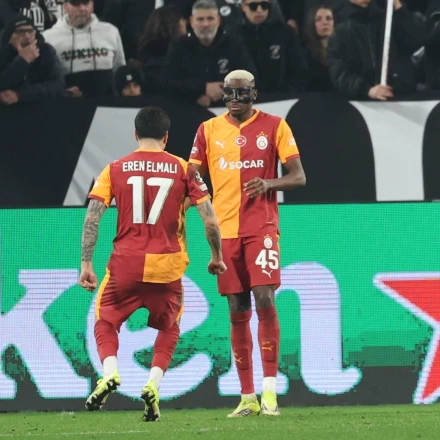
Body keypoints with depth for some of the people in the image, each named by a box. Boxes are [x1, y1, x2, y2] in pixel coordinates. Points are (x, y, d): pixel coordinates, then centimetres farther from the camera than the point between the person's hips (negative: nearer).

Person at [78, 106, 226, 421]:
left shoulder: (115, 170, 5)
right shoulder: (183, 170, 3)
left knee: (106, 321, 18)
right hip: (167, 265, 0)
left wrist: (86, 263, -2)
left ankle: (110, 373, -10)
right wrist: (217, 257, 13)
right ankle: (153, 384, -1)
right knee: (169, 328, 21)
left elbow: (92, 217, -4)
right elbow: (210, 220, -1)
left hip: (125, 264, 0)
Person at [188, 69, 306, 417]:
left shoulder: (274, 126, 2)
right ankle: (248, 397, 10)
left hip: (261, 225, -3)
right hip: (225, 229, 3)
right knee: (238, 312, 5)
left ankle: (270, 388, -15)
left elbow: (298, 177, 1)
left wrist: (269, 183, -19)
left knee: (264, 299, -17)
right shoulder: (209, 130, 10)